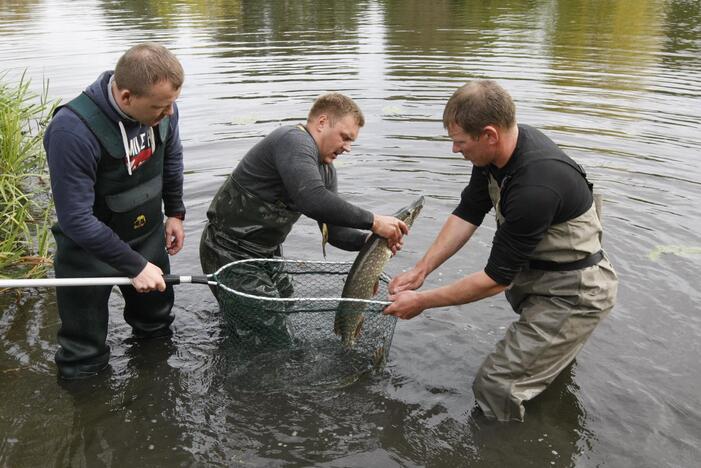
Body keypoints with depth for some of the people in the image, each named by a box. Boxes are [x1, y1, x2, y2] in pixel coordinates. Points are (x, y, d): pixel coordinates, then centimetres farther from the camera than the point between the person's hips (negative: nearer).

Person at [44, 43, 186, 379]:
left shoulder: (162, 107, -15)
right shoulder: (73, 130, -34)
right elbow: (76, 218, -29)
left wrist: (175, 212, 13)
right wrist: (134, 265, -25)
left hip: (148, 235, 6)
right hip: (90, 250, -5)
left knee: (157, 329, 26)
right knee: (84, 357, 9)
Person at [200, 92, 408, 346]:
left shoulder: (325, 169, 8)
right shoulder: (293, 140, -22)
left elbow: (333, 231, 5)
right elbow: (313, 200, -39)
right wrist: (372, 221, -31)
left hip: (267, 252, 10)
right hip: (231, 253, -10)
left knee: (287, 319, 20)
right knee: (273, 344, -6)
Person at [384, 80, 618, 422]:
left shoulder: (535, 185, -34)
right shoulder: (498, 149, -8)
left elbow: (497, 278, -25)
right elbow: (467, 214, 3)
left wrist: (422, 301, -16)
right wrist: (420, 270, -2)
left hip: (574, 292, -9)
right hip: (533, 269, 9)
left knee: (495, 387, -9)